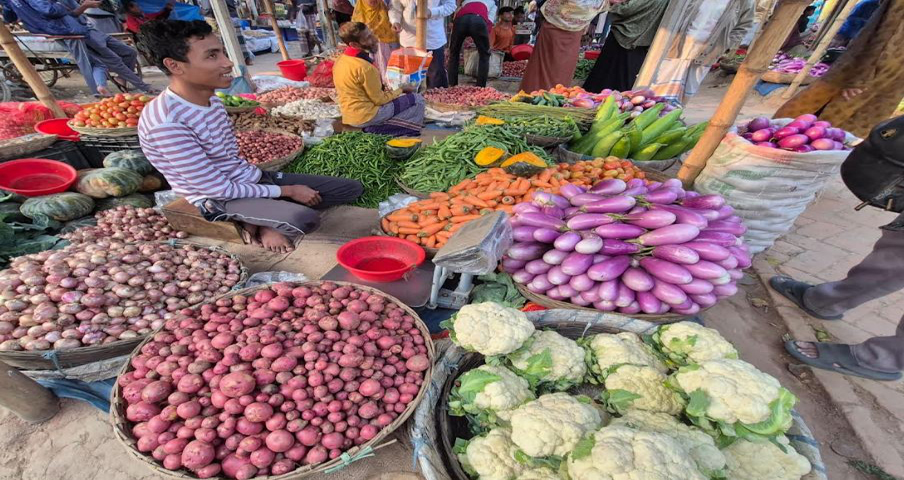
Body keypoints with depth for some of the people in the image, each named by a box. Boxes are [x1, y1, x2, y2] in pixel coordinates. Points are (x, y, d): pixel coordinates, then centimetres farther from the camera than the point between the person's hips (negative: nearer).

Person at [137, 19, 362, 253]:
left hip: (253, 180, 8)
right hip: (219, 200, -8)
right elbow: (217, 188, -20)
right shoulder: (165, 122, -21)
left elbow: (234, 160, 7)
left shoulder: (212, 101, 4)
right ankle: (263, 222, -3)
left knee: (351, 188, 3)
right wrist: (287, 191, -16)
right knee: (304, 218, -38)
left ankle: (263, 221, 2)